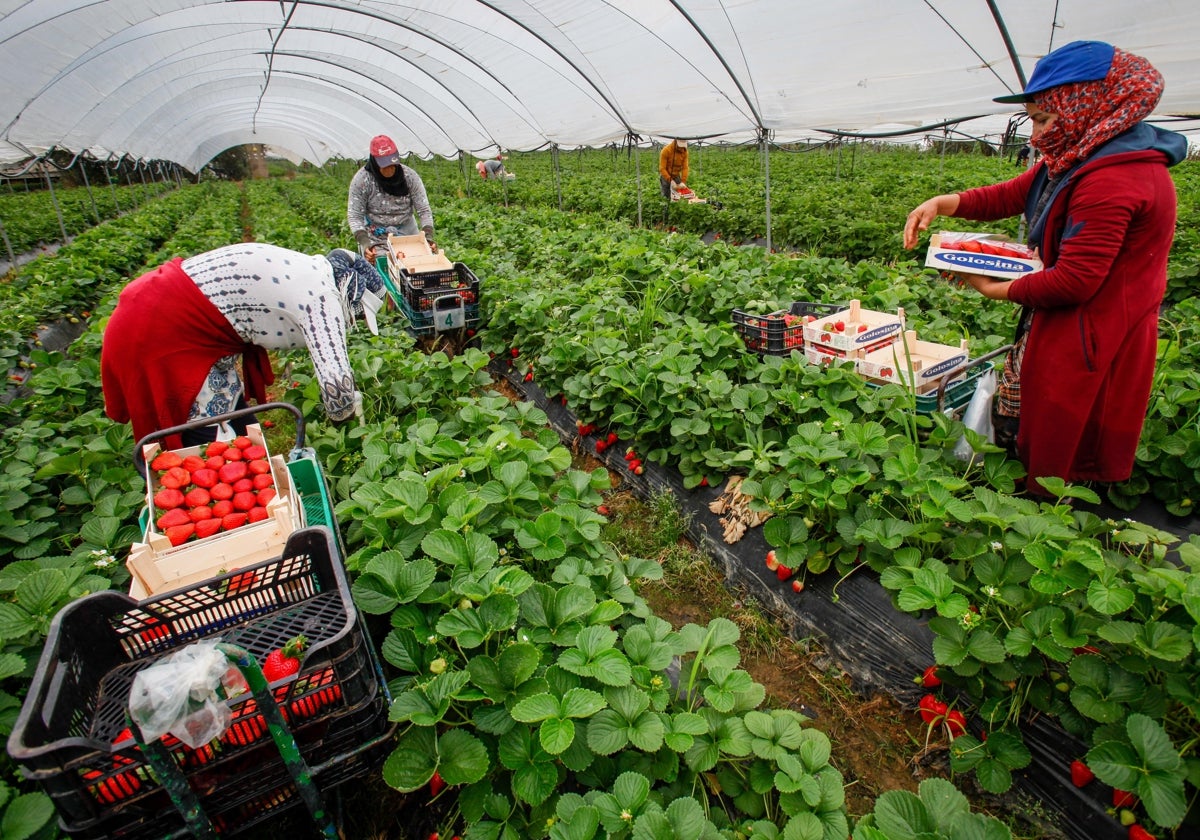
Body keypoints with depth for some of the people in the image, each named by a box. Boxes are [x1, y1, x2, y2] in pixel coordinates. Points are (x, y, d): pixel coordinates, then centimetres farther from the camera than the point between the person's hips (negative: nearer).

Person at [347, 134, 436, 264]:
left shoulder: (410, 177, -9)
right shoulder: (361, 180, -13)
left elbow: (424, 211, -9)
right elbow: (354, 216, -13)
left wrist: (428, 238, -25)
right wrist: (365, 243, -29)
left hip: (407, 236, 2)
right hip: (376, 240, -2)